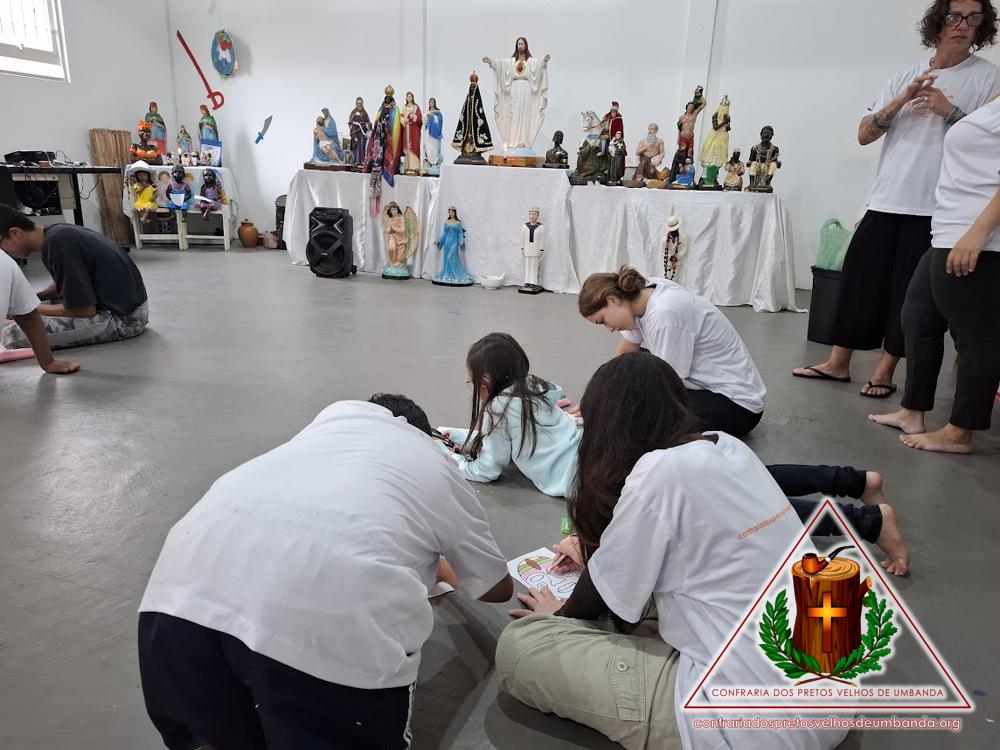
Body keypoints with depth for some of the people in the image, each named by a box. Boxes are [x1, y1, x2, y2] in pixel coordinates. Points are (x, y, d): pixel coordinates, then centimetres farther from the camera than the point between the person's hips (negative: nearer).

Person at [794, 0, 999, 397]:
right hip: (885, 200, 3)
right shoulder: (904, 77, 12)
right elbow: (864, 134, 4)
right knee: (859, 278, 3)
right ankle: (838, 362, 12)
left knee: (908, 291, 0)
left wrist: (949, 111, -14)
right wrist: (902, 99, -9)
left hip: (934, 208, -3)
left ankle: (884, 372, 10)